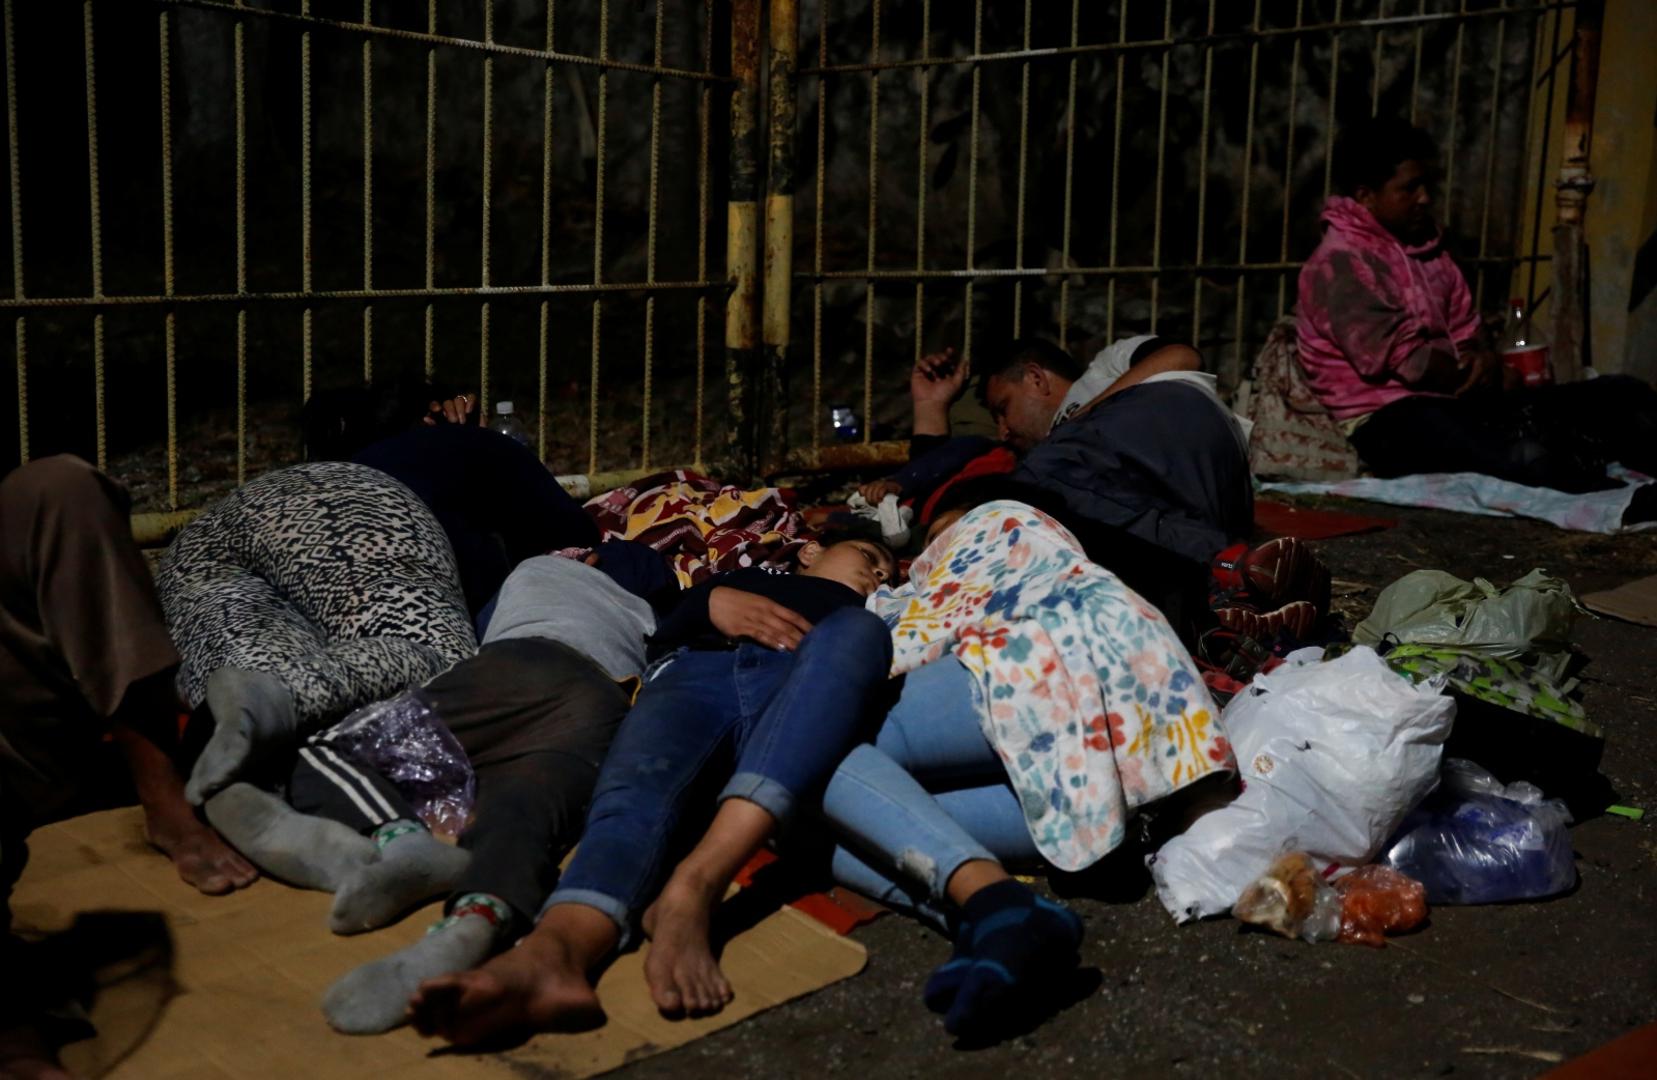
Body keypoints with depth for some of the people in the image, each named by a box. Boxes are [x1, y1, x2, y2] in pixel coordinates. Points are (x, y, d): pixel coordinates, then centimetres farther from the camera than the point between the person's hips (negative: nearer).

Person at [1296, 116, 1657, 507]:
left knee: (1623, 395, -3)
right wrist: (1476, 371, -1)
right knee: (1528, 456, -36)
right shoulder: (1339, 264, -11)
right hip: (1388, 419, -9)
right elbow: (1404, 362, -17)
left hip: (1456, 400, 9)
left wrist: (1483, 362, -6)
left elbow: (1468, 337, 18)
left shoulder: (1428, 248, 16)